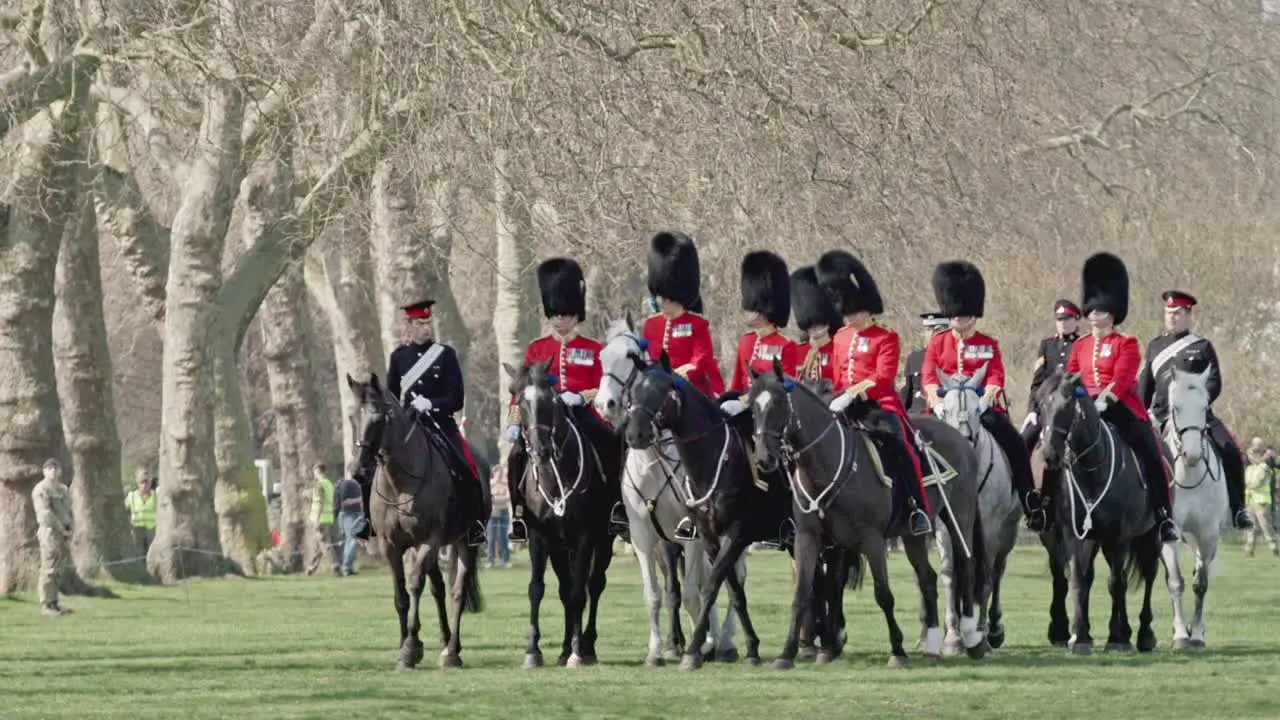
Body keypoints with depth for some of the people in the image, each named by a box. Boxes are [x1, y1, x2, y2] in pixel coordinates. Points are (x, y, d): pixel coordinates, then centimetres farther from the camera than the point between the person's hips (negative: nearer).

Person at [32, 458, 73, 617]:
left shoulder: (62, 489, 18)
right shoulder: (41, 490, -8)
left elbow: (68, 513, 17)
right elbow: (46, 514, -17)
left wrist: (70, 532, 1)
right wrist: (62, 531, -14)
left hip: (63, 534, 8)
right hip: (50, 532, -8)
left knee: (57, 570, 9)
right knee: (48, 570, -9)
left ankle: (53, 604, 12)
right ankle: (46, 606, -9)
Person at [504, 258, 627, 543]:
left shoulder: (593, 349, 11)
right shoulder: (536, 349, 14)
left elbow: (603, 389, 4)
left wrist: (580, 396, -17)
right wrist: (513, 423, -5)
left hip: (581, 414, -1)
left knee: (614, 445, -28)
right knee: (518, 455, -27)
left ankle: (617, 508, -20)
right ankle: (520, 514, -17)